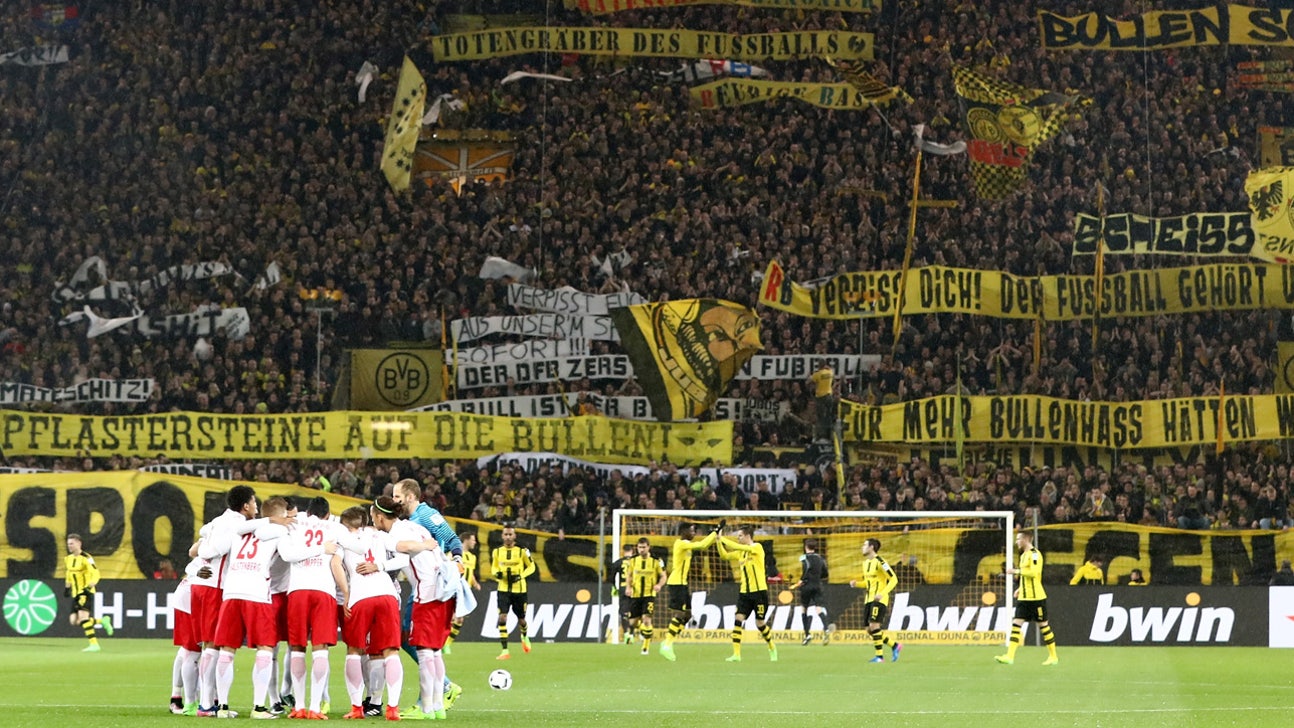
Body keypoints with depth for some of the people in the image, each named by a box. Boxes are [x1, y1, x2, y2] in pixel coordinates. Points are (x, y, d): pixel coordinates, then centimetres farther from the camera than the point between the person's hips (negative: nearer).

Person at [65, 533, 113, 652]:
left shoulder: (86, 558, -14)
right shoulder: (68, 559, 10)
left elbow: (95, 574, -21)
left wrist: (89, 586, -34)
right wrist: (67, 587, 23)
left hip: (86, 592, -8)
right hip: (75, 593, 8)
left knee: (82, 616, -22)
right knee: (74, 621, 0)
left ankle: (94, 644, -19)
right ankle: (102, 621, 17)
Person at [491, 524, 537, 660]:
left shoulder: (522, 551, -5)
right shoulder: (497, 552, 1)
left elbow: (531, 567, 3)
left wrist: (521, 575, -14)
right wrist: (496, 573, -9)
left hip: (519, 590, -1)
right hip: (503, 590, 1)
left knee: (521, 619, 13)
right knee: (502, 618, -16)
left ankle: (525, 636, 49)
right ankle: (505, 651, -14)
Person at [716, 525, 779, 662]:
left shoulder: (757, 547, -8)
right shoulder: (740, 552, 12)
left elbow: (738, 547, -21)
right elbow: (724, 556, 11)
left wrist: (724, 540, -16)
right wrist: (719, 541, -2)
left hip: (759, 591, -6)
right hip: (744, 592, 6)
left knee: (760, 623, 2)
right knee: (738, 619, -10)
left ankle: (772, 648, 27)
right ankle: (736, 654, -11)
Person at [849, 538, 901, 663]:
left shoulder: (879, 561, -12)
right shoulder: (866, 562, 14)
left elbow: (893, 579, -14)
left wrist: (882, 593, -23)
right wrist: (856, 584, 7)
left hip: (879, 600, -9)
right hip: (869, 600, 9)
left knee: (874, 626, -18)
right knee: (870, 629, 4)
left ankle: (879, 656, -10)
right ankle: (894, 645, 18)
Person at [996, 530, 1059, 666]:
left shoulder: (1034, 554, -12)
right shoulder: (1023, 555, 16)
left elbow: (1033, 572, -25)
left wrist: (1015, 571, -21)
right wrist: (1020, 589, 19)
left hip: (1036, 597, -9)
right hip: (1024, 597, 9)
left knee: (1043, 625, 1)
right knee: (1016, 623, -1)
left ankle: (1053, 656, 11)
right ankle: (1010, 656, -7)